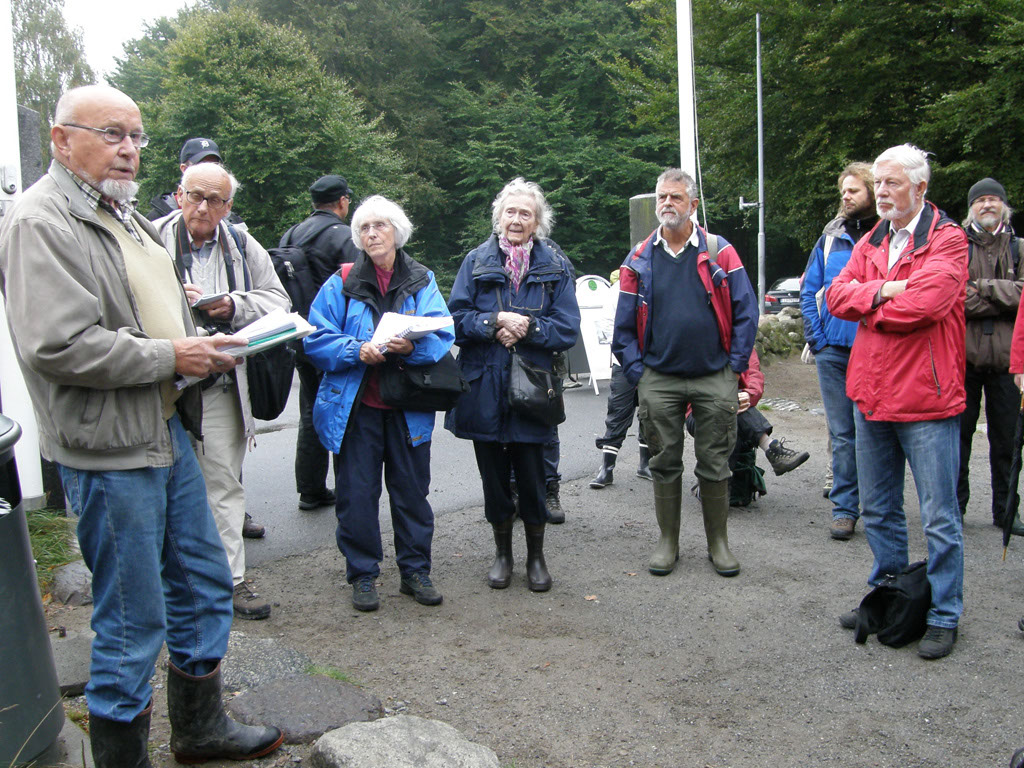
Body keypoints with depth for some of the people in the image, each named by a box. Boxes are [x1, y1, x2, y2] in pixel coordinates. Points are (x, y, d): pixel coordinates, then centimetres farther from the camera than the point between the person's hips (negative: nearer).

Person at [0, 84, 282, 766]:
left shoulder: (124, 214, 17)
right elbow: (57, 344, -25)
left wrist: (201, 345, 9)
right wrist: (170, 357, -18)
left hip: (168, 429, 10)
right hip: (111, 450, -10)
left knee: (204, 583, 18)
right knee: (134, 623, 1)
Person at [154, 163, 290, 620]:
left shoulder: (242, 248, 7)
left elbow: (277, 301, 4)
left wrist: (234, 307, -12)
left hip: (218, 386, 2)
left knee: (223, 483, 8)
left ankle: (230, 578, 18)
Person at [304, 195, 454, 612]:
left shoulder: (422, 282, 7)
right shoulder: (342, 284, 3)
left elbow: (442, 336, -4)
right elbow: (317, 339, -2)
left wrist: (412, 347, -24)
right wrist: (356, 350, -19)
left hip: (408, 407, 1)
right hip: (354, 406, -1)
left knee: (412, 490, 9)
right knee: (357, 493, 4)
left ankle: (415, 571, 24)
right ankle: (362, 575, 20)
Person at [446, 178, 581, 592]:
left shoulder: (554, 266, 4)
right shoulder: (477, 261, 4)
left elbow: (568, 329, -1)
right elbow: (455, 318, -2)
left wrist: (527, 328, -15)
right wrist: (495, 322, -16)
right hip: (483, 389, 1)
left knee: (531, 477, 6)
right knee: (494, 476, 11)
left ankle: (536, 555, 26)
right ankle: (502, 553, 30)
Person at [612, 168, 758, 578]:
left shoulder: (720, 253, 2)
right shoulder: (639, 260, 6)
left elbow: (745, 312, 2)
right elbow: (624, 325, 8)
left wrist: (735, 365, -3)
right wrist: (636, 371, -1)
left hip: (715, 379, -1)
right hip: (658, 381, 1)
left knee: (714, 465, 7)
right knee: (665, 464, 9)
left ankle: (718, 542, 22)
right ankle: (668, 542, 23)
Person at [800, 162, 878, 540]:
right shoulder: (831, 237, 10)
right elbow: (809, 291, 12)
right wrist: (816, 339, 3)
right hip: (833, 350, 3)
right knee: (842, 433, 7)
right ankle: (844, 508, 15)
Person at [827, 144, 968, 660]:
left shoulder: (947, 239, -7)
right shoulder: (870, 242, 14)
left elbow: (927, 301, -23)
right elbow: (837, 296, 3)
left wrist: (869, 306, -7)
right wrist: (881, 291, -15)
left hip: (925, 399, -7)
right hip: (872, 395, 7)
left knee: (939, 518, 2)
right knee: (877, 510, 18)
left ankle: (944, 616, 15)